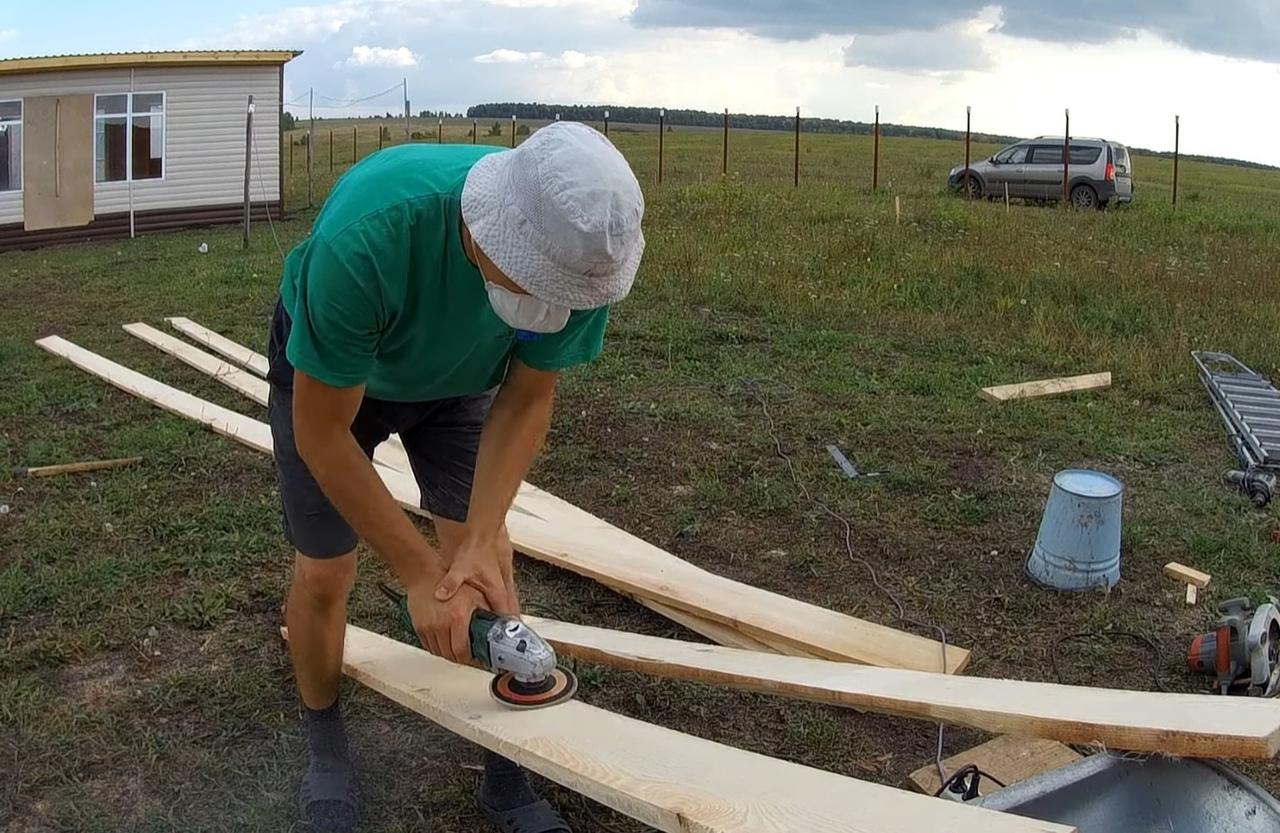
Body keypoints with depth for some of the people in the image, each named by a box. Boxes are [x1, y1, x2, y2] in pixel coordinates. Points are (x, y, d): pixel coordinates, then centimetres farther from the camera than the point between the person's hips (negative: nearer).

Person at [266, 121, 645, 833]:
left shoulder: (578, 252, -32)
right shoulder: (365, 239, -44)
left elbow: (526, 401, -17)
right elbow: (322, 433, -31)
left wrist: (479, 541, -29)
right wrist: (421, 571, -29)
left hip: (455, 375, 3)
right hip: (327, 370, -2)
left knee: (488, 564, -3)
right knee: (325, 572, 1)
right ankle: (326, 744, 30)